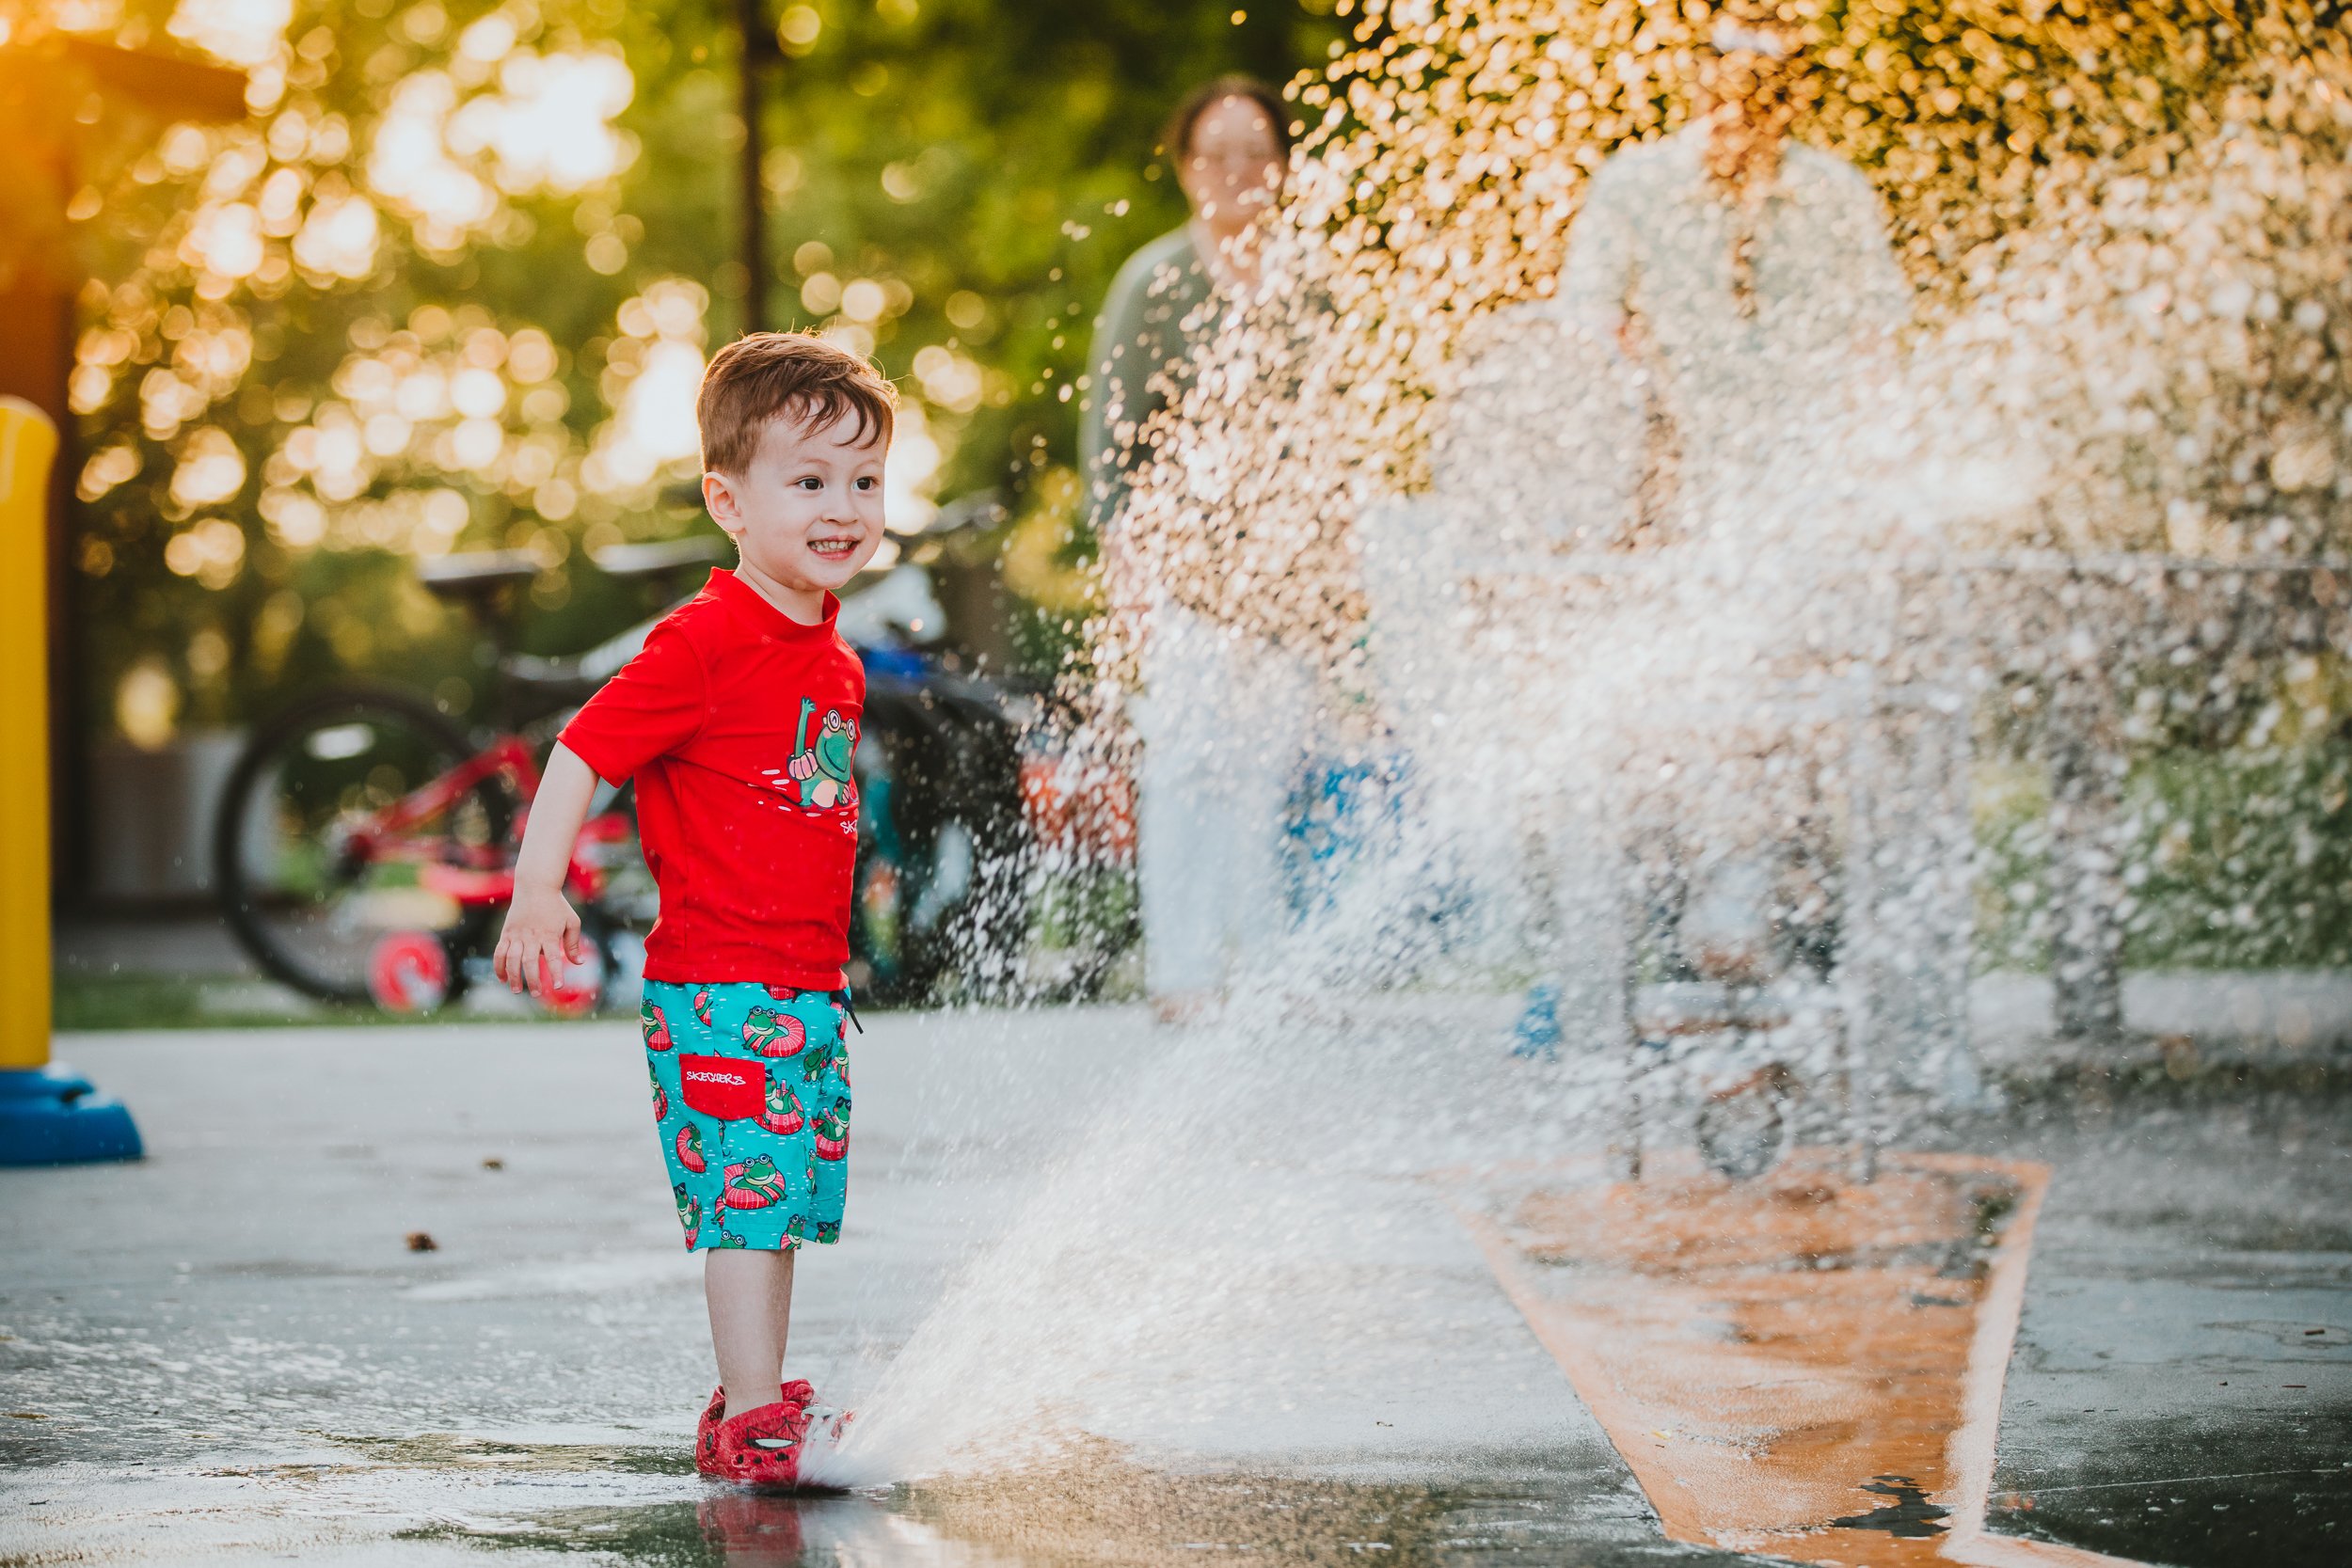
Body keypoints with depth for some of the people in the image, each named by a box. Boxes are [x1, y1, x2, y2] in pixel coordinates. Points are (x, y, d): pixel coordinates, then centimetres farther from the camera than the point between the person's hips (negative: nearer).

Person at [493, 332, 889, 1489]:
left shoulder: (834, 661, 13)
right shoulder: (704, 643, -13)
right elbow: (584, 752, -14)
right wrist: (538, 890, -25)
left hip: (806, 984, 8)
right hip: (719, 983, -8)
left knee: (782, 1198, 13)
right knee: (748, 1188, -10)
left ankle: (757, 1410, 22)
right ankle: (752, 1415, -8)